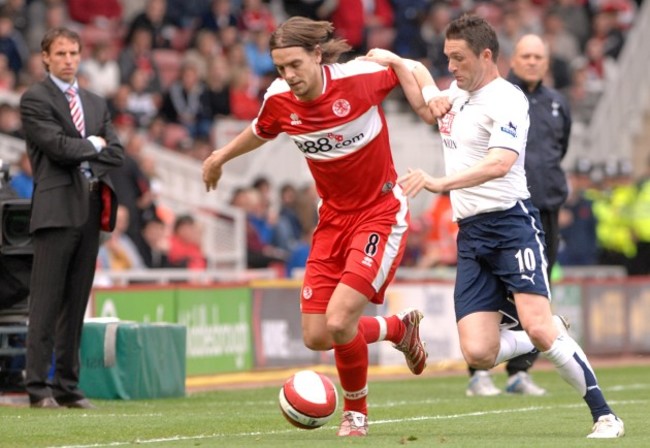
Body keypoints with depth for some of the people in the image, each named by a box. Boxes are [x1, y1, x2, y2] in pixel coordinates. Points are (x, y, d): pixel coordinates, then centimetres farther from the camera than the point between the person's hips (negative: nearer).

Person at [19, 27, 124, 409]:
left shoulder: (97, 104, 21)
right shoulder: (35, 100, 1)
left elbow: (116, 153, 12)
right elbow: (57, 146, -12)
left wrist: (82, 159, -3)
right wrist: (92, 144, 3)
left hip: (91, 208, 6)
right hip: (57, 208, -6)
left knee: (77, 303, 6)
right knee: (47, 302, -7)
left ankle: (68, 386, 9)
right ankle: (38, 387, -7)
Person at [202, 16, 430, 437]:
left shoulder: (358, 77, -20)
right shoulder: (279, 101, -7)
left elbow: (408, 67, 0)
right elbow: (260, 132, 17)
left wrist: (425, 101, -17)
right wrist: (221, 156, 27)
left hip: (381, 213, -5)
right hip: (334, 218, 5)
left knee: (339, 323, -19)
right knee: (316, 336, -1)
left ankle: (356, 412, 9)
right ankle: (400, 328, 28)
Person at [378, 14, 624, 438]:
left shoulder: (507, 100, -11)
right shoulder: (458, 94, 15)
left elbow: (500, 163, -28)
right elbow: (416, 78, 39)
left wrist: (440, 183, -39)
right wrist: (434, 97, 15)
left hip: (511, 222, -7)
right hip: (470, 233, 7)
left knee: (538, 326, -23)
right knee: (479, 354, -8)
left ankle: (604, 415, -10)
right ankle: (553, 338, 21)